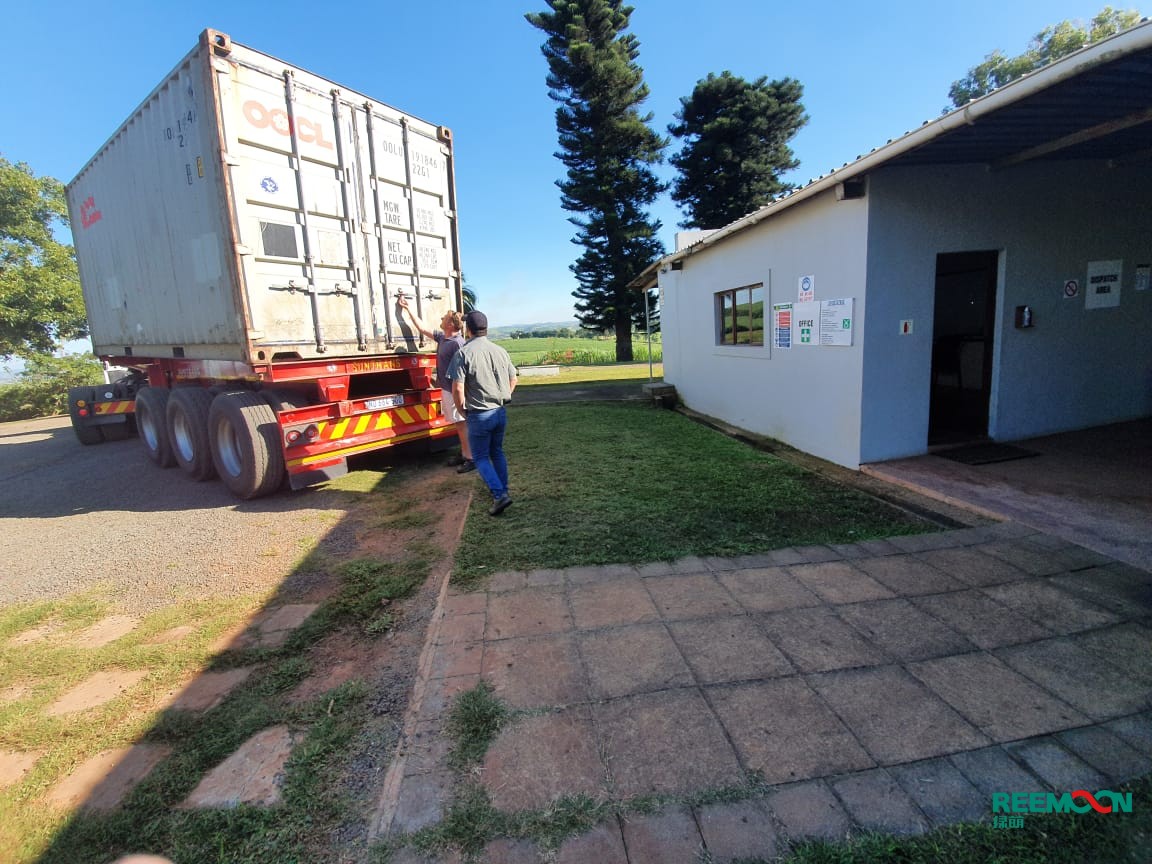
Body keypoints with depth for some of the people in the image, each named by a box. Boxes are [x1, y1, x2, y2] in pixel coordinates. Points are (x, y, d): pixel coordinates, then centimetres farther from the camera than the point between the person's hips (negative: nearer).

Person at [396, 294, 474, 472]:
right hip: (446, 389, 9)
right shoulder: (442, 337, 10)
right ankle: (464, 454, 24)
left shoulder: (457, 343, -19)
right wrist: (407, 308, 26)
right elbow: (422, 328, 22)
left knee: (462, 424, -6)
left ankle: (471, 459, -1)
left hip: (453, 390, -9)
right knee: (459, 424, 15)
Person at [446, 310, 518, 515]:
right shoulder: (500, 351, 3)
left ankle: (499, 495, -7)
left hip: (479, 415, -5)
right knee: (497, 452, 21)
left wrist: (462, 410, -1)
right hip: (500, 412, 5)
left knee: (481, 457, 7)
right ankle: (503, 490, 27)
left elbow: (458, 388, -17)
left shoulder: (463, 353, -13)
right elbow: (513, 380, 12)